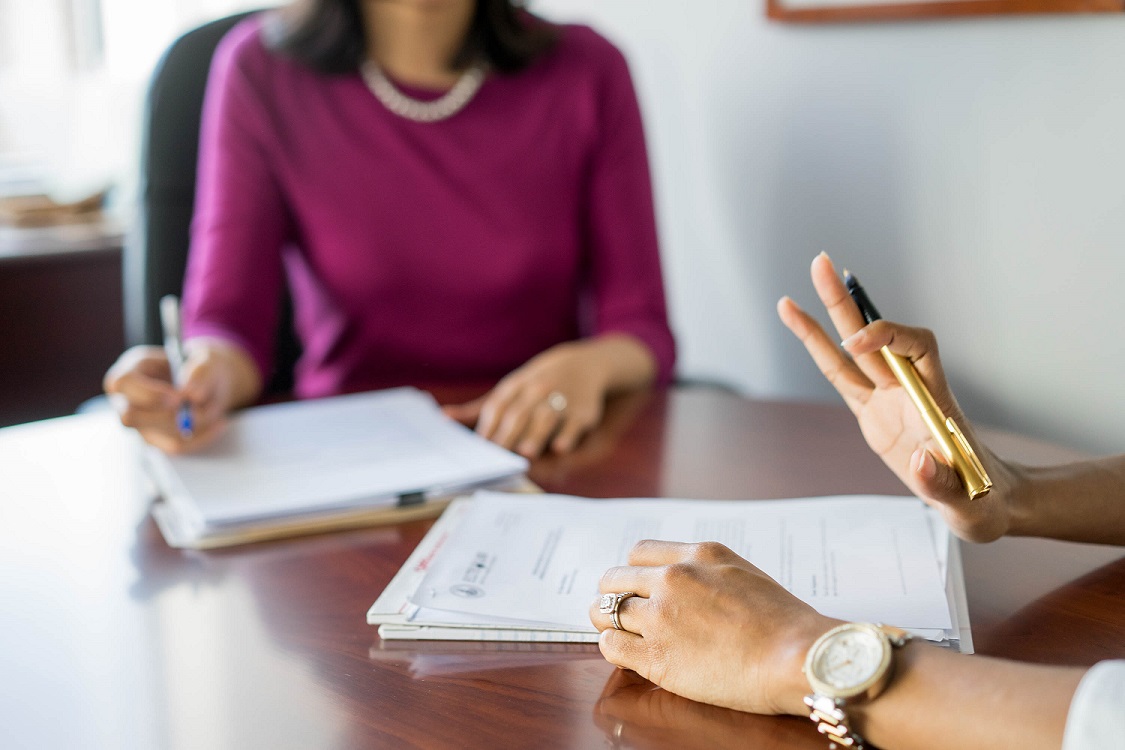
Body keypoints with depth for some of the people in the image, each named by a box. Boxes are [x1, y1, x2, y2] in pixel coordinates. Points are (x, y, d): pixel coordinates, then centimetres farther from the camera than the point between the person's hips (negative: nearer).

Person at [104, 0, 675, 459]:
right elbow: (230, 322, -9)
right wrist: (208, 376, -32)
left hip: (546, 463, 0)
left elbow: (643, 331, -3)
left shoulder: (586, 74, -4)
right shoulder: (262, 73, -5)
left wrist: (590, 364, -26)